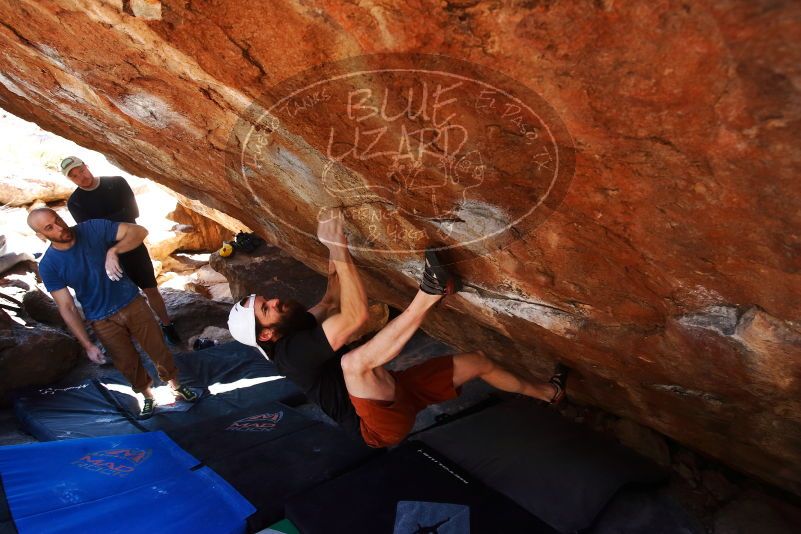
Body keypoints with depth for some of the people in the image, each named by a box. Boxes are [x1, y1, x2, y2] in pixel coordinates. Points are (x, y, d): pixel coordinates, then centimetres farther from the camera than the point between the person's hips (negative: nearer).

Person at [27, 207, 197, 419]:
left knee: (159, 350, 10)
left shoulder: (94, 228, -15)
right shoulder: (49, 266, -14)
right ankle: (148, 396, 39)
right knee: (128, 364, 13)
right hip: (103, 321, 0)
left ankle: (176, 386, 36)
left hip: (132, 303, 0)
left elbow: (139, 231, -19)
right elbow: (67, 308, -10)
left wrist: (113, 251, -35)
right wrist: (87, 345, -11)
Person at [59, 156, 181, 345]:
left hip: (134, 246, 0)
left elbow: (133, 212, -10)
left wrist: (101, 223, -13)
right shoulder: (74, 202, -5)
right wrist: (119, 217, -16)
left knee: (151, 290, 6)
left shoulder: (117, 182, -4)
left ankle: (167, 325, 21)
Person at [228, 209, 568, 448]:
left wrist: (334, 245, 3)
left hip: (393, 393, 9)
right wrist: (338, 247, -30)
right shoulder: (292, 351, -21)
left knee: (476, 361, 13)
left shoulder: (298, 328, 8)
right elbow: (355, 316, -32)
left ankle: (546, 393, 35)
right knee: (354, 361, -41)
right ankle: (430, 293, -34)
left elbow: (332, 299, 14)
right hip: (380, 425, -9)